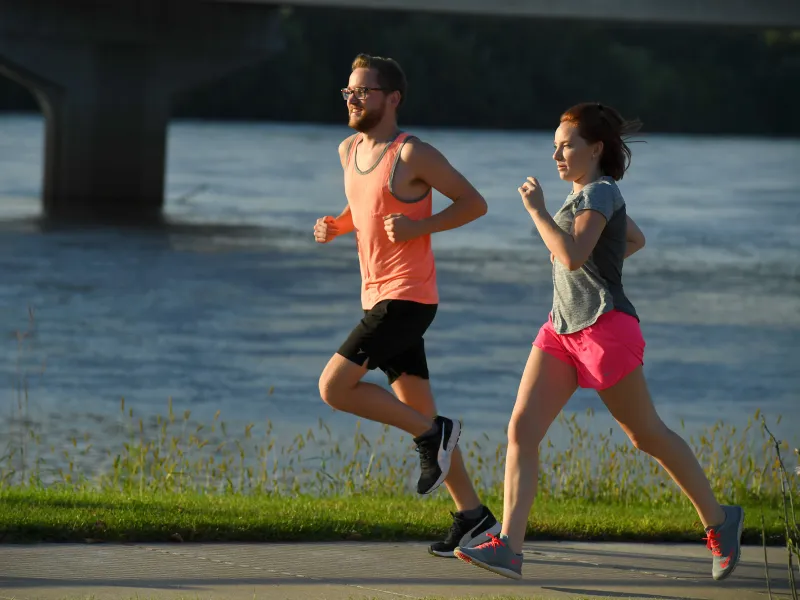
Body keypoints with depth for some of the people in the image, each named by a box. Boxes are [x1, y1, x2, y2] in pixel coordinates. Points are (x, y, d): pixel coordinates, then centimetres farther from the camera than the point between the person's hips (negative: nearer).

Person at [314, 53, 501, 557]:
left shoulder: (412, 154, -12)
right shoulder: (350, 151, 11)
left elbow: (474, 204, -8)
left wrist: (419, 227, -20)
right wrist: (335, 227, 6)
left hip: (407, 298, -8)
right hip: (377, 298, 8)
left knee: (335, 387, -15)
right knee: (418, 413, 9)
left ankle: (433, 435, -2)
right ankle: (474, 517, 14)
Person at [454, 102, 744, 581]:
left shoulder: (600, 192, -12)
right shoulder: (590, 194, 16)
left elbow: (572, 255, -26)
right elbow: (636, 240, 32)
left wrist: (537, 210, -18)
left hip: (605, 326, -9)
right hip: (563, 327, 9)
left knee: (648, 435, 3)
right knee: (522, 429, -7)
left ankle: (719, 522, 21)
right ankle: (508, 548, -14)